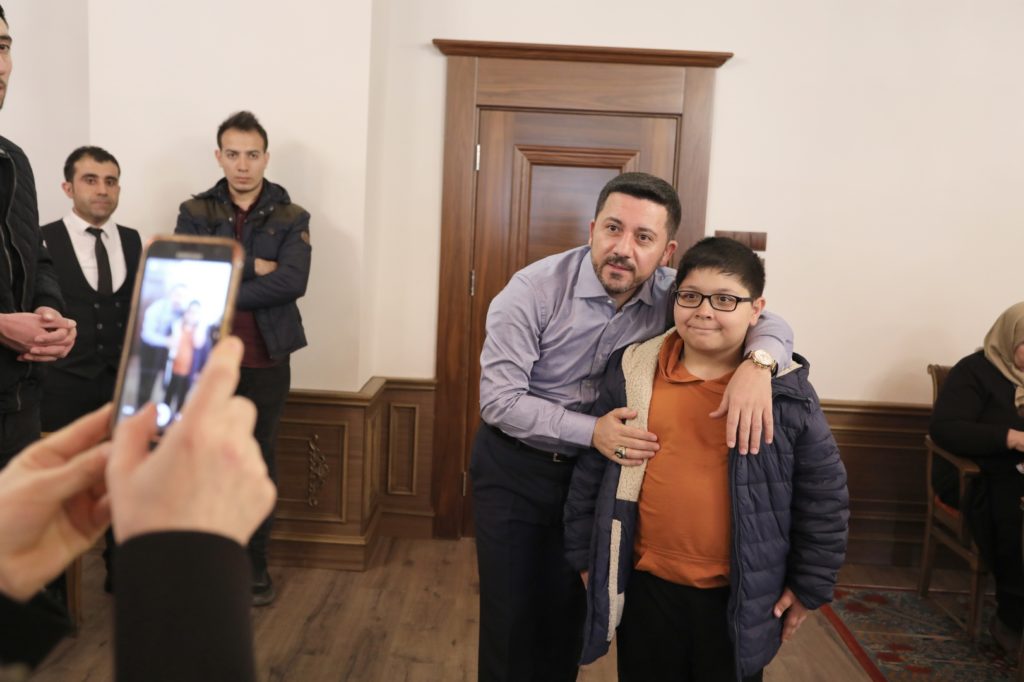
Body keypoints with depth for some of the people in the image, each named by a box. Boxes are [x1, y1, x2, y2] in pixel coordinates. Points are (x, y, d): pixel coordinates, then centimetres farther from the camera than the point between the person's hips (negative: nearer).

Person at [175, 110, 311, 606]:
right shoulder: (195, 212, 5)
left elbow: (293, 282, -15)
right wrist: (252, 267, -14)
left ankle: (255, 563, 25)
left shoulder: (291, 218, 1)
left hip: (266, 361, -1)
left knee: (259, 463, 10)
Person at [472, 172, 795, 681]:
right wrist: (591, 430, -31)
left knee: (567, 614, 15)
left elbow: (767, 322, -8)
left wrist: (758, 362, -32)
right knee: (510, 617, 8)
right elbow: (498, 399, -21)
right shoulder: (534, 290, -21)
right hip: (514, 468, -2)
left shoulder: (672, 294, -12)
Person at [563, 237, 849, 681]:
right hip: (646, 585, 2)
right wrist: (584, 555, 7)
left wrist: (809, 586, 3)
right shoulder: (633, 371, -4)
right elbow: (592, 469, 4)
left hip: (737, 597, -1)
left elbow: (823, 495, -1)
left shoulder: (785, 391, -8)